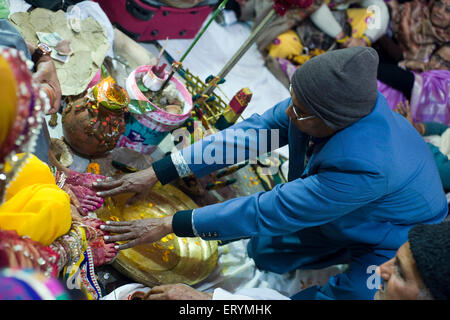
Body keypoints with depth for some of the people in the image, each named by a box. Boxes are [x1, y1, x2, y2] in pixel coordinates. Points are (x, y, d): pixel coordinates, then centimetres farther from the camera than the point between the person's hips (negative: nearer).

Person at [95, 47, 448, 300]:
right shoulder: (318, 99, -26)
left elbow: (267, 211, -39)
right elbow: (248, 134, -18)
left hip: (392, 246, -7)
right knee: (259, 252, 15)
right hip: (337, 219, 7)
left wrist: (169, 225, -30)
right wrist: (155, 174, -20)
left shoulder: (365, 168, -46)